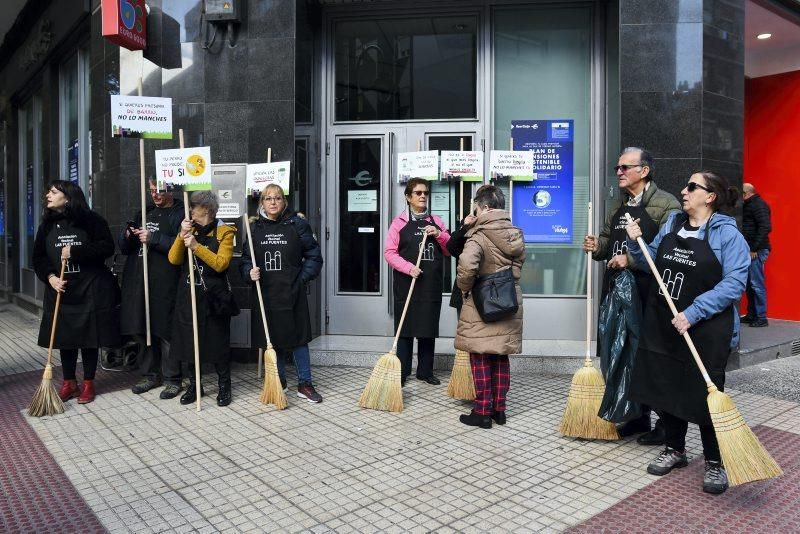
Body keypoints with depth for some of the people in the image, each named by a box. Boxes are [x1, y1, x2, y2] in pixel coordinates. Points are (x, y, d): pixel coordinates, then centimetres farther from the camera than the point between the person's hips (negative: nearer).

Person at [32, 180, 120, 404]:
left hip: (91, 290, -4)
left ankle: (88, 383, 17)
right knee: (64, 337, 9)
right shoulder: (48, 224, 7)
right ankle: (69, 382, 24)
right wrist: (50, 277, -8)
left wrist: (75, 251, -18)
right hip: (61, 291, 4)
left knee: (89, 337, 3)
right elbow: (39, 257, 9)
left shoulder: (90, 220, -6)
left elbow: (107, 247, -12)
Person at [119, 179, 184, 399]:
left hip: (165, 284, -7)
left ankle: (172, 379, 7)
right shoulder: (144, 213, 21)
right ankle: (150, 374, 25)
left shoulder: (179, 214, -1)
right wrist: (128, 236, 1)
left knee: (165, 331, -5)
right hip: (138, 281, 7)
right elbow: (124, 248, 21)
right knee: (141, 329, 11)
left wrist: (153, 238, -18)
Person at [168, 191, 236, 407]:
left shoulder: (224, 232, -3)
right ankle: (194, 385, 23)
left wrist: (196, 246, -23)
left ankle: (224, 386, 17)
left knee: (218, 342, 2)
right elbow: (173, 259, -1)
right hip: (188, 294, 4)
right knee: (187, 339, 7)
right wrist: (182, 235, -14)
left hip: (214, 295, -4)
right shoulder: (189, 229, 10)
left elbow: (221, 263, -15)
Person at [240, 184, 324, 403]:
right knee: (271, 338, 11)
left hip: (292, 293, -3)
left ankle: (305, 384, 13)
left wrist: (302, 278, -5)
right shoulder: (254, 228, 6)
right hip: (265, 293, 3)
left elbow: (314, 256, 2)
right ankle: (279, 382, 27)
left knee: (298, 337, 2)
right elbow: (245, 260, 11)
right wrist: (250, 272, -9)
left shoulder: (297, 224, -2)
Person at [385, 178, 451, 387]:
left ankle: (425, 371, 20)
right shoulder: (399, 222, 1)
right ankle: (401, 372, 9)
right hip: (406, 284, -4)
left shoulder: (436, 221, 12)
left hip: (432, 285, 4)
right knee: (405, 329, 0)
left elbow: (450, 250, 14)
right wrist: (408, 267, -19)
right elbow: (389, 252, -4)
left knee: (429, 329, 8)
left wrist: (439, 235, -4)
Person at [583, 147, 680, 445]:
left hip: (650, 295, -8)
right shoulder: (618, 206, 17)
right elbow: (607, 242, 25)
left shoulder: (666, 204, -7)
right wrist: (597, 247, 3)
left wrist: (630, 260, -22)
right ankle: (638, 418, 28)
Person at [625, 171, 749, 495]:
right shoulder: (671, 224, 8)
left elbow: (733, 283, -18)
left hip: (705, 330, -6)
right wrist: (636, 243, 0)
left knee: (705, 393, 3)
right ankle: (674, 449, 32)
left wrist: (693, 313, -24)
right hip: (663, 325, 6)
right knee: (665, 386, 13)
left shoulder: (727, 234, -10)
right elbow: (652, 261, 19)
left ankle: (715, 462, 21)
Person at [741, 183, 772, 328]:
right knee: (749, 284, 13)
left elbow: (765, 227, -18)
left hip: (757, 251, -9)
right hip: (750, 249, 9)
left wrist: (754, 249, -19)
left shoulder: (758, 204, -9)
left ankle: (761, 318, -1)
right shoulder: (750, 205, 18)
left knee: (757, 284, -6)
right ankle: (751, 315, 21)